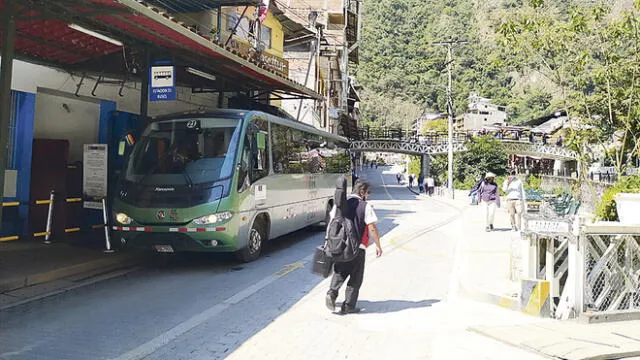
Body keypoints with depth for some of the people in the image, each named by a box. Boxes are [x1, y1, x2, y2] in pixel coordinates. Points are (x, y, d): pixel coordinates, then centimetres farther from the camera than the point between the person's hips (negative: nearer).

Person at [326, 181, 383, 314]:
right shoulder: (366, 206, -9)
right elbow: (372, 228, -10)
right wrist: (378, 245, 0)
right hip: (357, 247, -4)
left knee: (339, 272, 20)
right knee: (355, 277, 9)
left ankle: (332, 292, -4)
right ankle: (348, 306, 11)